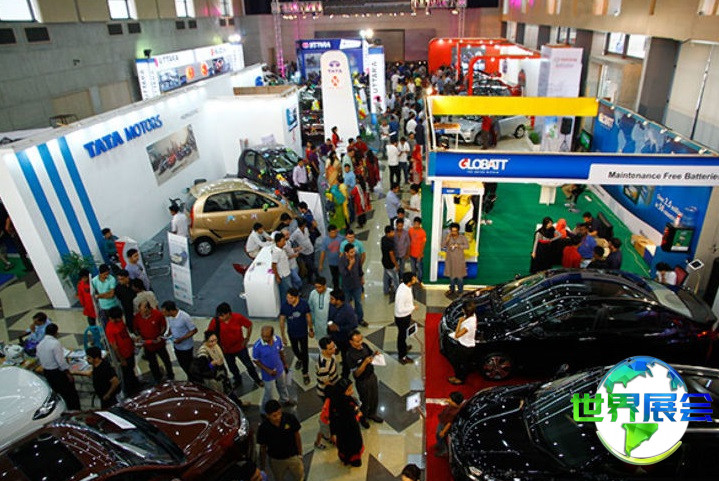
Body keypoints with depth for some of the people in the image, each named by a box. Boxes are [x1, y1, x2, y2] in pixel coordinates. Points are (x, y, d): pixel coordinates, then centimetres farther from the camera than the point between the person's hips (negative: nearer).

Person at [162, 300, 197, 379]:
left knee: (188, 365, 11)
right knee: (182, 364, 23)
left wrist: (181, 339, -26)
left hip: (186, 347, -6)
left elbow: (194, 330, -21)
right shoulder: (168, 316, -9)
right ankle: (189, 377, 47)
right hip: (176, 346, 6)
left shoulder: (185, 317, -29)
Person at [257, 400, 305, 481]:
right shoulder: (263, 428, -24)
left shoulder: (290, 418, -24)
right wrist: (262, 467, 2)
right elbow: (263, 448, -8)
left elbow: (297, 436, -8)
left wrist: (300, 455, 0)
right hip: (276, 461, 0)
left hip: (293, 457, 0)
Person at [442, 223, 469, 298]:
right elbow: (442, 246, -9)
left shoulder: (462, 238, -3)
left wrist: (458, 246, -22)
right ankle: (452, 290, 29)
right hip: (450, 260, 2)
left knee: (460, 276, 2)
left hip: (460, 260, -2)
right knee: (451, 276, 13)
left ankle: (460, 291, 15)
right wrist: (447, 238, -20)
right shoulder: (448, 237, 0)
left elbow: (467, 246, -11)